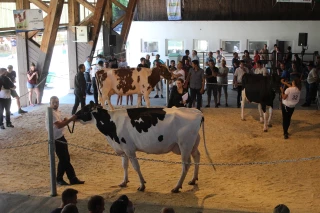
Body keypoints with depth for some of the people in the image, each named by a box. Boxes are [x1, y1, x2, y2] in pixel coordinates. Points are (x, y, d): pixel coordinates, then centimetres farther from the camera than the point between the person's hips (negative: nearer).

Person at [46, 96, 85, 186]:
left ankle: (73, 178, 17)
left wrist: (65, 121, -1)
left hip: (61, 137, 10)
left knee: (66, 159, 12)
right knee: (63, 160, -2)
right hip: (56, 139, -10)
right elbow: (59, 125, -28)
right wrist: (70, 119, -28)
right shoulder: (51, 113, -19)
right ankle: (59, 179, 14)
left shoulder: (57, 112, 11)